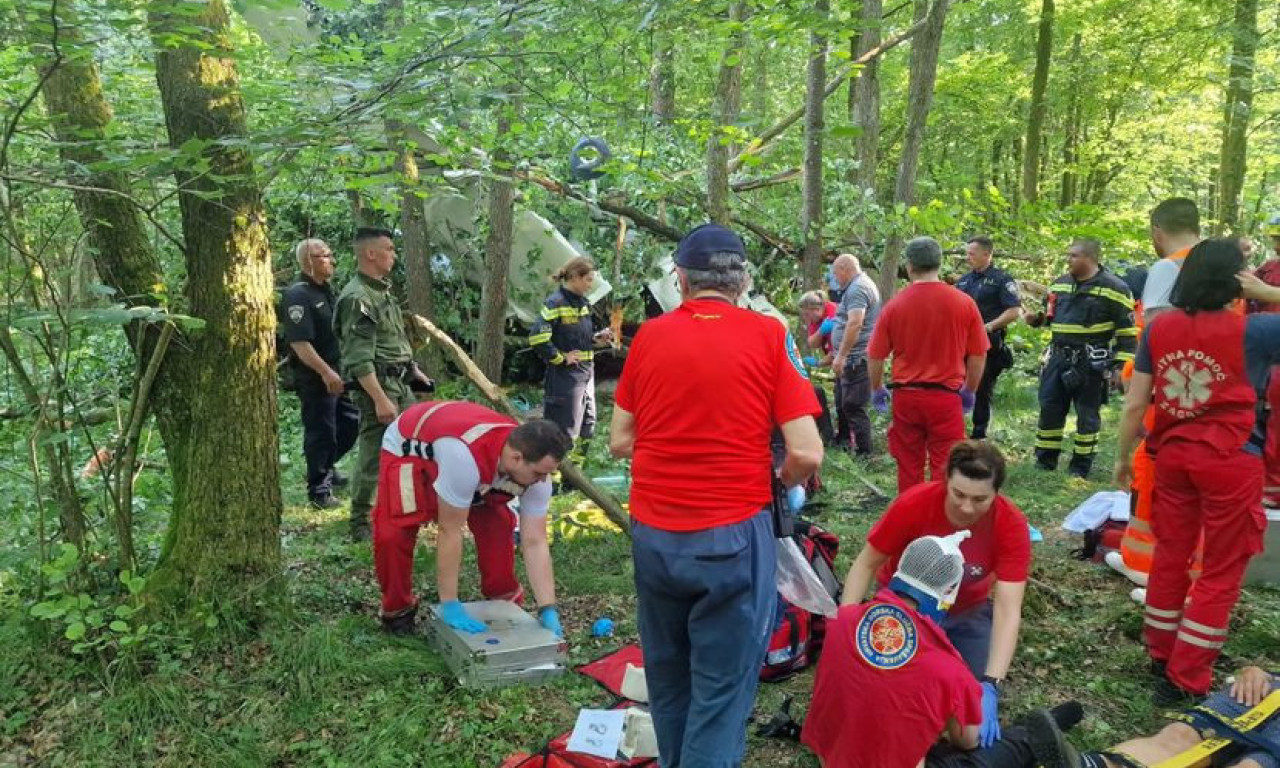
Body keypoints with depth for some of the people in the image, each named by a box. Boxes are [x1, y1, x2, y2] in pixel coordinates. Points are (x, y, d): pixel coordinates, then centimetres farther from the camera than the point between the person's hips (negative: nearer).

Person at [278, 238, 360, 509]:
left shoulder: (326, 290, 12)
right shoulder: (298, 295, -17)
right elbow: (299, 342, -24)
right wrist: (325, 372, -26)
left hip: (337, 374, 9)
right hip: (315, 378, -9)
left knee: (351, 422, 16)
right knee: (321, 433, -1)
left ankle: (327, 467, 36)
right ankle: (319, 491, 12)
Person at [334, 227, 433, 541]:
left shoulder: (383, 291, 14)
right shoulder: (357, 299, -17)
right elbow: (359, 358, -22)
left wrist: (414, 371, 25)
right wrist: (379, 399, -26)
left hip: (400, 383, 10)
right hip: (377, 385, -10)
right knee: (373, 457, -5)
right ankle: (359, 524, 5)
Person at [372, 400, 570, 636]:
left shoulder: (533, 468, -25)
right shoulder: (465, 457, -46)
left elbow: (535, 543, -20)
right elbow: (449, 531, -37)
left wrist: (548, 610, -23)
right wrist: (450, 605, -30)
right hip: (408, 446, -5)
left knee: (497, 522, -9)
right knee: (393, 533, -23)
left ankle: (505, 600, 13)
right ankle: (397, 609, 2)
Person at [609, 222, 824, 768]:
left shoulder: (648, 336, 2)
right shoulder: (768, 336, -6)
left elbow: (620, 441, 5)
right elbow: (806, 453, -11)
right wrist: (784, 482, 9)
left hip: (652, 533, 4)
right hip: (732, 535, -3)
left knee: (667, 676, 22)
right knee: (722, 687, 8)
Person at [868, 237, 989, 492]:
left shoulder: (894, 305, -4)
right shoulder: (964, 303, -4)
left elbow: (876, 356, 2)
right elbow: (978, 356, 2)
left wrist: (877, 390, 18)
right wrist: (969, 391, 17)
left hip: (905, 397, 1)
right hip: (946, 398, -1)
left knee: (909, 468, 12)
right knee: (944, 469, 5)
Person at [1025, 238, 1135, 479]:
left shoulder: (1113, 288, -8)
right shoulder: (1060, 284, 10)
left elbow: (1128, 330, -8)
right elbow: (1049, 313, 24)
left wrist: (1121, 364, -12)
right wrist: (1037, 319, 1)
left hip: (1091, 362, -6)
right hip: (1059, 357, 6)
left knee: (1087, 413, 4)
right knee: (1049, 406, 8)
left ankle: (1081, 465, 15)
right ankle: (1045, 459, 19)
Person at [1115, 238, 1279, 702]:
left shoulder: (1159, 328, -2)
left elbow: (1134, 405, 2)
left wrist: (1123, 457, 14)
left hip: (1173, 454, 4)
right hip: (1230, 461, -4)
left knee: (1170, 553, 19)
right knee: (1221, 572, 8)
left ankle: (1160, 652, 32)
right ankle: (1185, 678, 13)